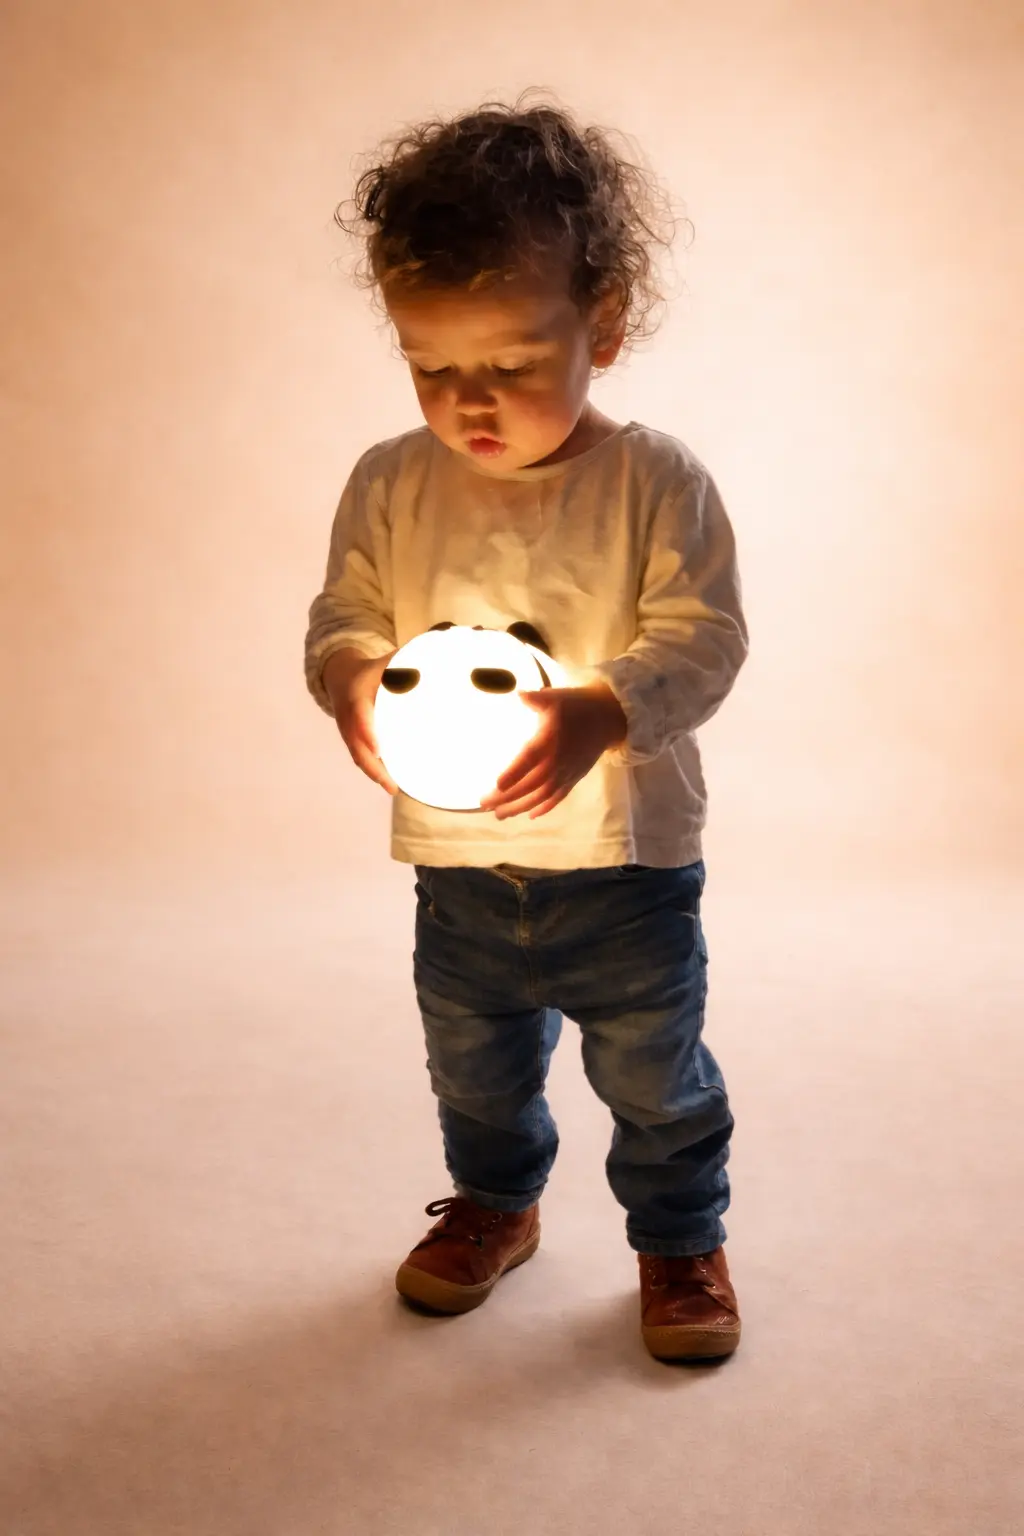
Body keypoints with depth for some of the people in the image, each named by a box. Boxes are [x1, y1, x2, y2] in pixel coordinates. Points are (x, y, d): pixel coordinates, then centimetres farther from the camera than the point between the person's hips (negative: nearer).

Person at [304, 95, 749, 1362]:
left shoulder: (657, 481, -15)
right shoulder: (390, 485, -6)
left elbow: (704, 638, -17)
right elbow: (342, 615, 1)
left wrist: (603, 713, -35)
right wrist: (350, 677, -24)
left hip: (628, 854, -3)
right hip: (459, 864, 3)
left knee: (654, 1070, 13)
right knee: (475, 1066, 23)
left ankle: (680, 1238, 38)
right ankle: (493, 1206, 50)